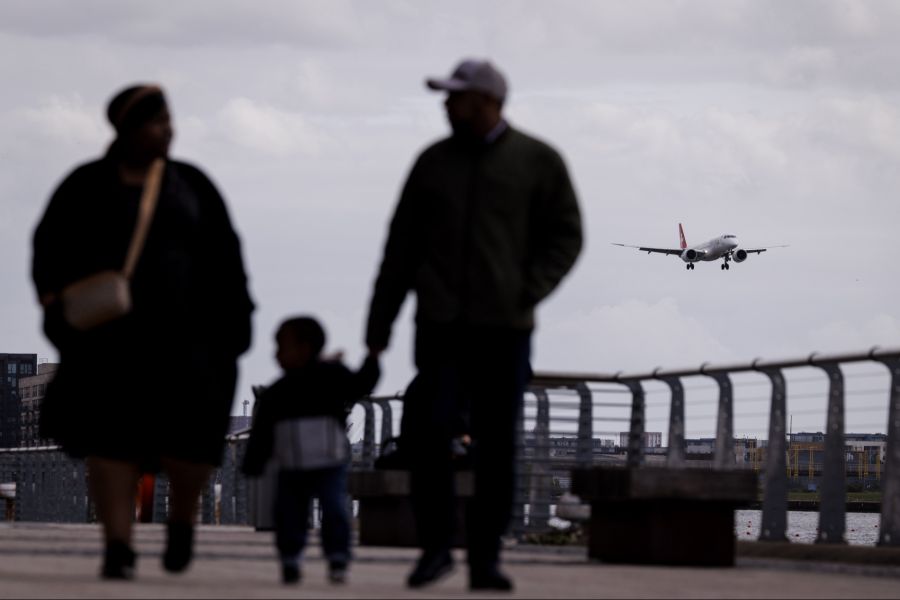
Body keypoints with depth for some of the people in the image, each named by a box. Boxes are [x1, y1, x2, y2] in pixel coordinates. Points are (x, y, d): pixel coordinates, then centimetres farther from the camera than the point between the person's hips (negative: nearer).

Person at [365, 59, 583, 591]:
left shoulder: (538, 162, 4)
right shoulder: (434, 162, 11)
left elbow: (565, 236, 4)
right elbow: (401, 248, 13)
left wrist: (527, 293, -10)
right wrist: (379, 324, 10)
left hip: (505, 327, -1)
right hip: (440, 324, 1)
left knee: (497, 446, 0)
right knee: (431, 431, -10)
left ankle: (486, 556, 6)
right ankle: (435, 545, 0)